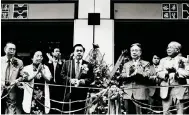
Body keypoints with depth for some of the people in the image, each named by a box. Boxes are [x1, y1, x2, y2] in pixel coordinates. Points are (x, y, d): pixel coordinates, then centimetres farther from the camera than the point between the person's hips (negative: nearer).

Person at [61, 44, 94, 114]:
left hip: (81, 93, 0)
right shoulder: (67, 63, 8)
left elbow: (91, 78, 0)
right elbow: (62, 75, 5)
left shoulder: (88, 65, 4)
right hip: (69, 92, 1)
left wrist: (81, 81, -15)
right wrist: (70, 80, -12)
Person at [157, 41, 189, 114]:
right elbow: (158, 74, 7)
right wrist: (167, 72, -12)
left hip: (179, 90, -3)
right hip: (166, 90, 3)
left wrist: (176, 70, -18)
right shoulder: (163, 60, 17)